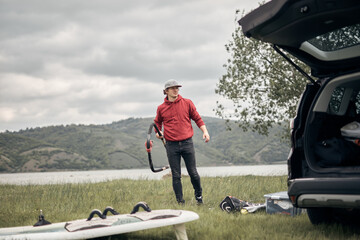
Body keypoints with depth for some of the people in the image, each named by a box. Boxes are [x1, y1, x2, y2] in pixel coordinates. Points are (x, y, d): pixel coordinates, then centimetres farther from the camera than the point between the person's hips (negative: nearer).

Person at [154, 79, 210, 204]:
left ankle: (199, 195, 25)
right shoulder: (161, 108, 5)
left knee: (193, 173, 2)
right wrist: (158, 132, 1)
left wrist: (205, 131, -3)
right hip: (172, 146, 0)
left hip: (187, 143, 0)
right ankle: (180, 202, 11)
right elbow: (157, 122, 21)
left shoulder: (187, 103, 4)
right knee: (176, 175, 3)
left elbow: (197, 118, 9)